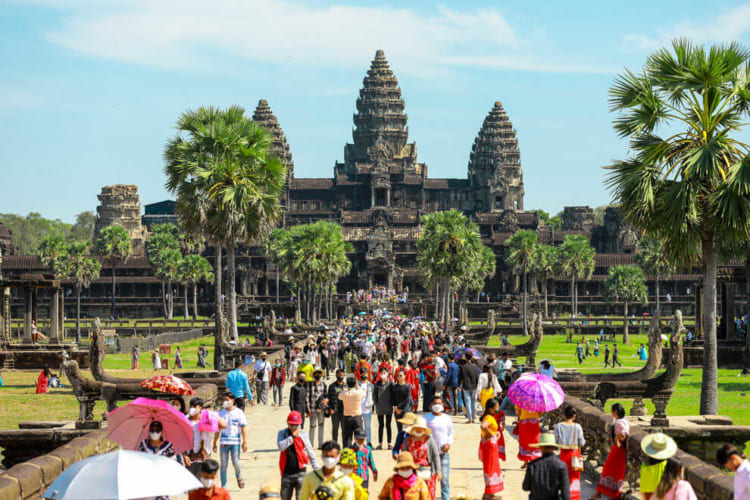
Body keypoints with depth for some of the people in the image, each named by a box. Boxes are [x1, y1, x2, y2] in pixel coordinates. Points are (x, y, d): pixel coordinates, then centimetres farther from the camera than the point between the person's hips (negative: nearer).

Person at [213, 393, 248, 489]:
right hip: (224, 442, 3)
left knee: (235, 461, -10)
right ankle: (223, 485, 8)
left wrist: (245, 442, -5)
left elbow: (243, 428, 2)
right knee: (224, 464, 2)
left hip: (235, 442, -3)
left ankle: (239, 477, 19)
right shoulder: (221, 413, 10)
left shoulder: (239, 413, 2)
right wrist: (214, 443, 13)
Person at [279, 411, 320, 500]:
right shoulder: (282, 433, 1)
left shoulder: (303, 434, -1)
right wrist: (293, 436, -19)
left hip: (300, 472, -2)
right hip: (287, 472, 2)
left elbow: (311, 452, 6)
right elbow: (281, 447, -18)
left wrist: (316, 468, 5)